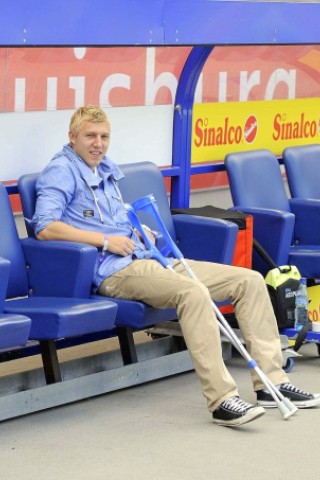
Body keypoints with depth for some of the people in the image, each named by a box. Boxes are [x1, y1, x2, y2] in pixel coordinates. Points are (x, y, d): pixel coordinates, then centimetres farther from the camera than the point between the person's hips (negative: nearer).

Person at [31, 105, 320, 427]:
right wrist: (106, 240, -17)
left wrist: (137, 230, 13)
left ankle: (271, 382, -4)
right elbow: (44, 227, -18)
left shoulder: (105, 169, 22)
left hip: (146, 259, 9)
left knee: (249, 280, -1)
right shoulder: (62, 171, -4)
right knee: (193, 292, -37)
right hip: (113, 272, -9)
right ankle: (222, 401, -38)